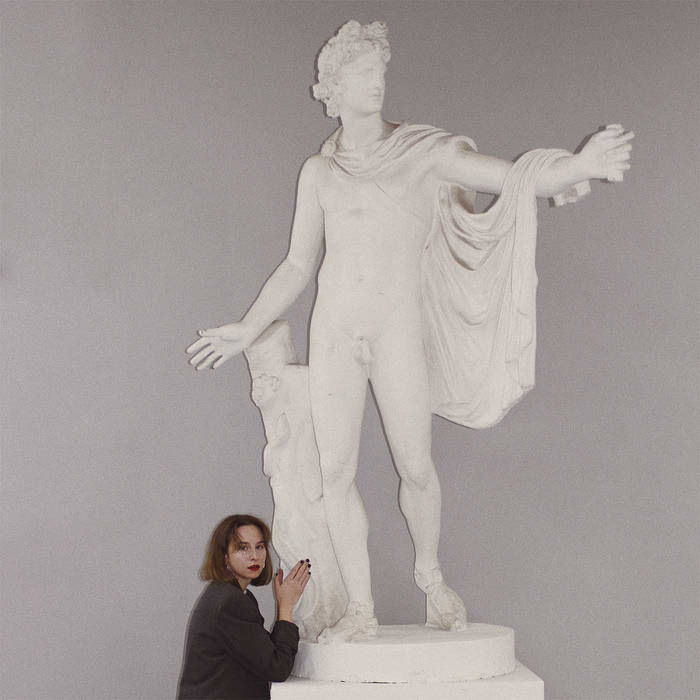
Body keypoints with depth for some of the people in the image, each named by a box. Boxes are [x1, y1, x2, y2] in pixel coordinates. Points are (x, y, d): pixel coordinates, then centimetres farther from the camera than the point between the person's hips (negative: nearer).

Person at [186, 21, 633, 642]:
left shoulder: (423, 152, 4)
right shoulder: (319, 171, 11)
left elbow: (516, 179, -7)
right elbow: (298, 265, 16)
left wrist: (577, 167, -25)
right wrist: (248, 330, 12)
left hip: (398, 327, -2)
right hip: (335, 328, 2)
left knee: (416, 467, -5)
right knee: (336, 471, -3)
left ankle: (430, 573, 23)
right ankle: (361, 610, 7)